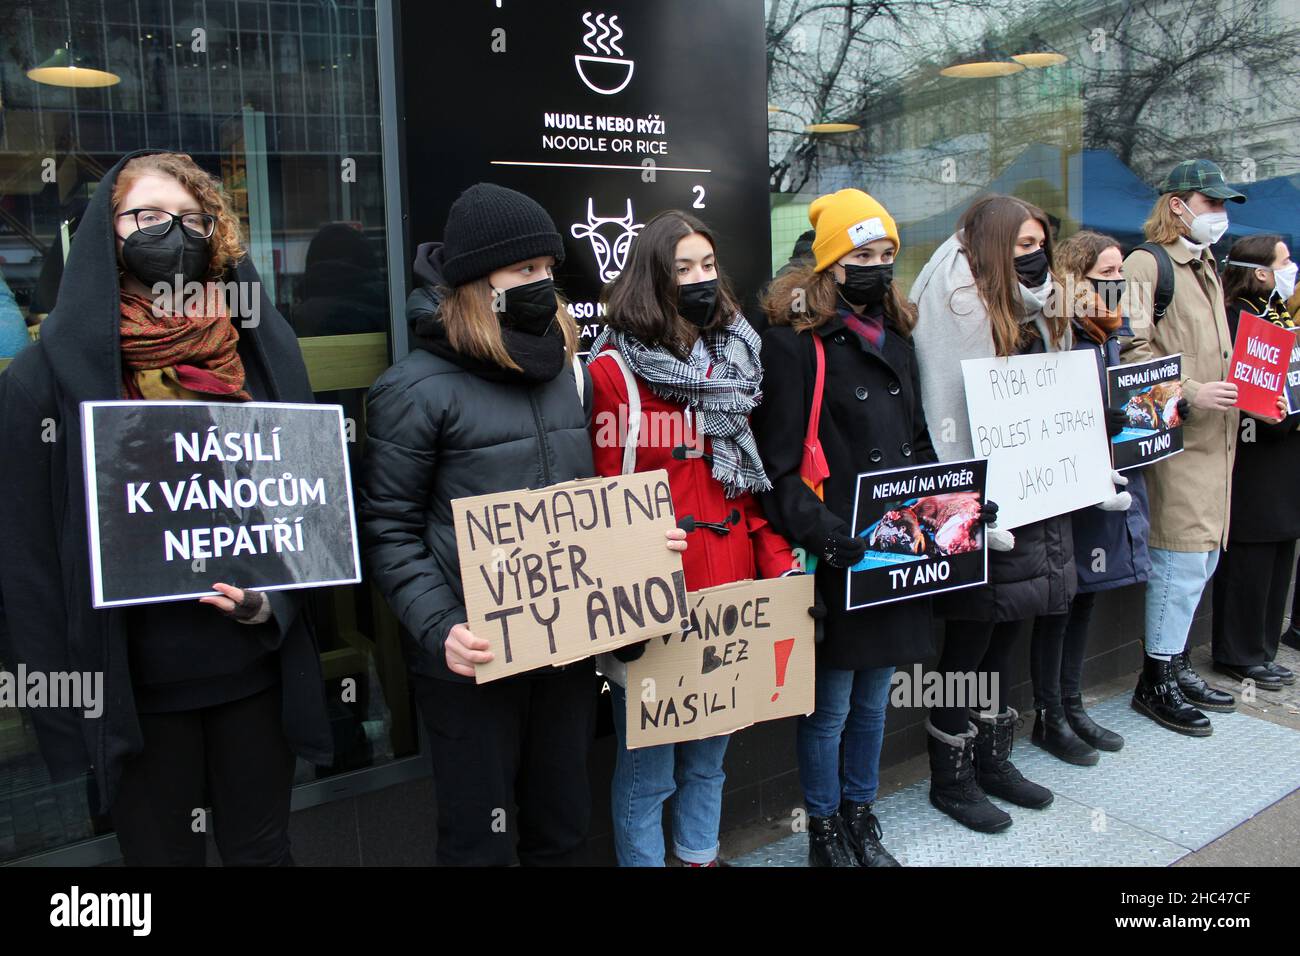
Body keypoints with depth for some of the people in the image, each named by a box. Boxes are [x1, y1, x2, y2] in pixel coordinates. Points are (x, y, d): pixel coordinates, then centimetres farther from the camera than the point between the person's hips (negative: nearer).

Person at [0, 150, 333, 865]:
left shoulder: (261, 350, 3)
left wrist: (273, 602, -10)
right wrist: (64, 698, -5)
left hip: (257, 666, 3)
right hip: (137, 684, -2)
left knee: (262, 848, 18)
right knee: (161, 854, 15)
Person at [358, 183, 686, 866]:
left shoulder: (569, 373, 9)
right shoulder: (417, 388, -10)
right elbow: (390, 529, -9)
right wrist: (438, 627, -20)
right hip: (474, 657, -5)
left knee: (563, 825, 20)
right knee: (481, 838, 10)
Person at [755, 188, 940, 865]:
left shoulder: (896, 336, 14)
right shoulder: (795, 341, -10)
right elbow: (778, 463, -15)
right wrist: (819, 531, -24)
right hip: (838, 556, -7)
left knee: (874, 694, 19)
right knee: (830, 703, 6)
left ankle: (861, 819, 37)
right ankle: (825, 833, 27)